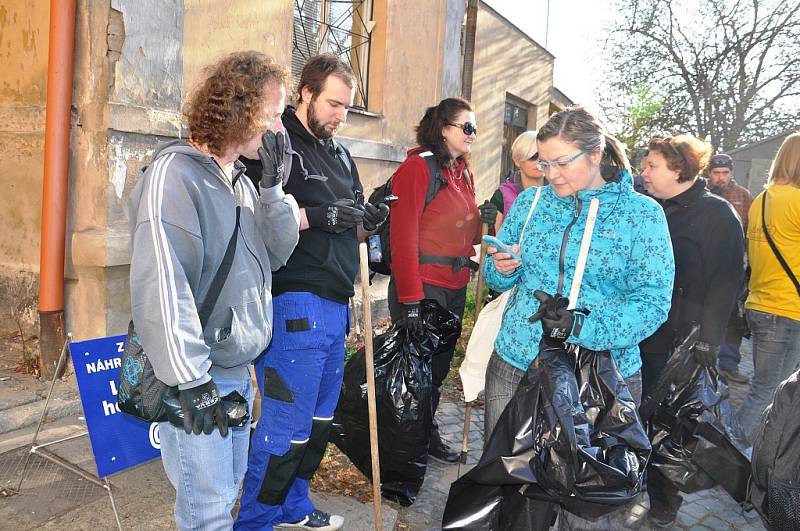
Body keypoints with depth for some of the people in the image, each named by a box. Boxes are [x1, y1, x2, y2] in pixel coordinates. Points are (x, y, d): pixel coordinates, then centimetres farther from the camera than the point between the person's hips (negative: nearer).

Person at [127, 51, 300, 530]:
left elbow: (276, 255, 8)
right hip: (198, 378, -8)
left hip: (238, 369, 8)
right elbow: (162, 287, -24)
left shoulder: (240, 179, 10)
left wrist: (274, 186, -3)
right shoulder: (176, 173, -17)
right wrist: (191, 379, -23)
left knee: (227, 491, 21)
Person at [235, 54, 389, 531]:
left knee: (320, 416, 17)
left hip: (335, 304, 8)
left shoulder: (341, 155, 19)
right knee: (287, 424, -3)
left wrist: (368, 222, 1)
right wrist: (314, 215, -20)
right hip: (294, 304, -8)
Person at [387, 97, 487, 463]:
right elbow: (403, 237, -18)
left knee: (439, 365, 18)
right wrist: (410, 299, -22)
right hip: (424, 286, -8)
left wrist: (486, 218, 4)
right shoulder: (417, 167, -12)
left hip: (455, 287, 9)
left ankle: (426, 434, 35)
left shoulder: (463, 173, 15)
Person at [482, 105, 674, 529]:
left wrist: (583, 326, -27)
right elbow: (495, 278, 11)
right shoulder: (530, 201, 5)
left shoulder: (642, 214, -5)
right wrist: (502, 269, -12)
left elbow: (652, 302, -12)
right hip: (515, 364, 3)